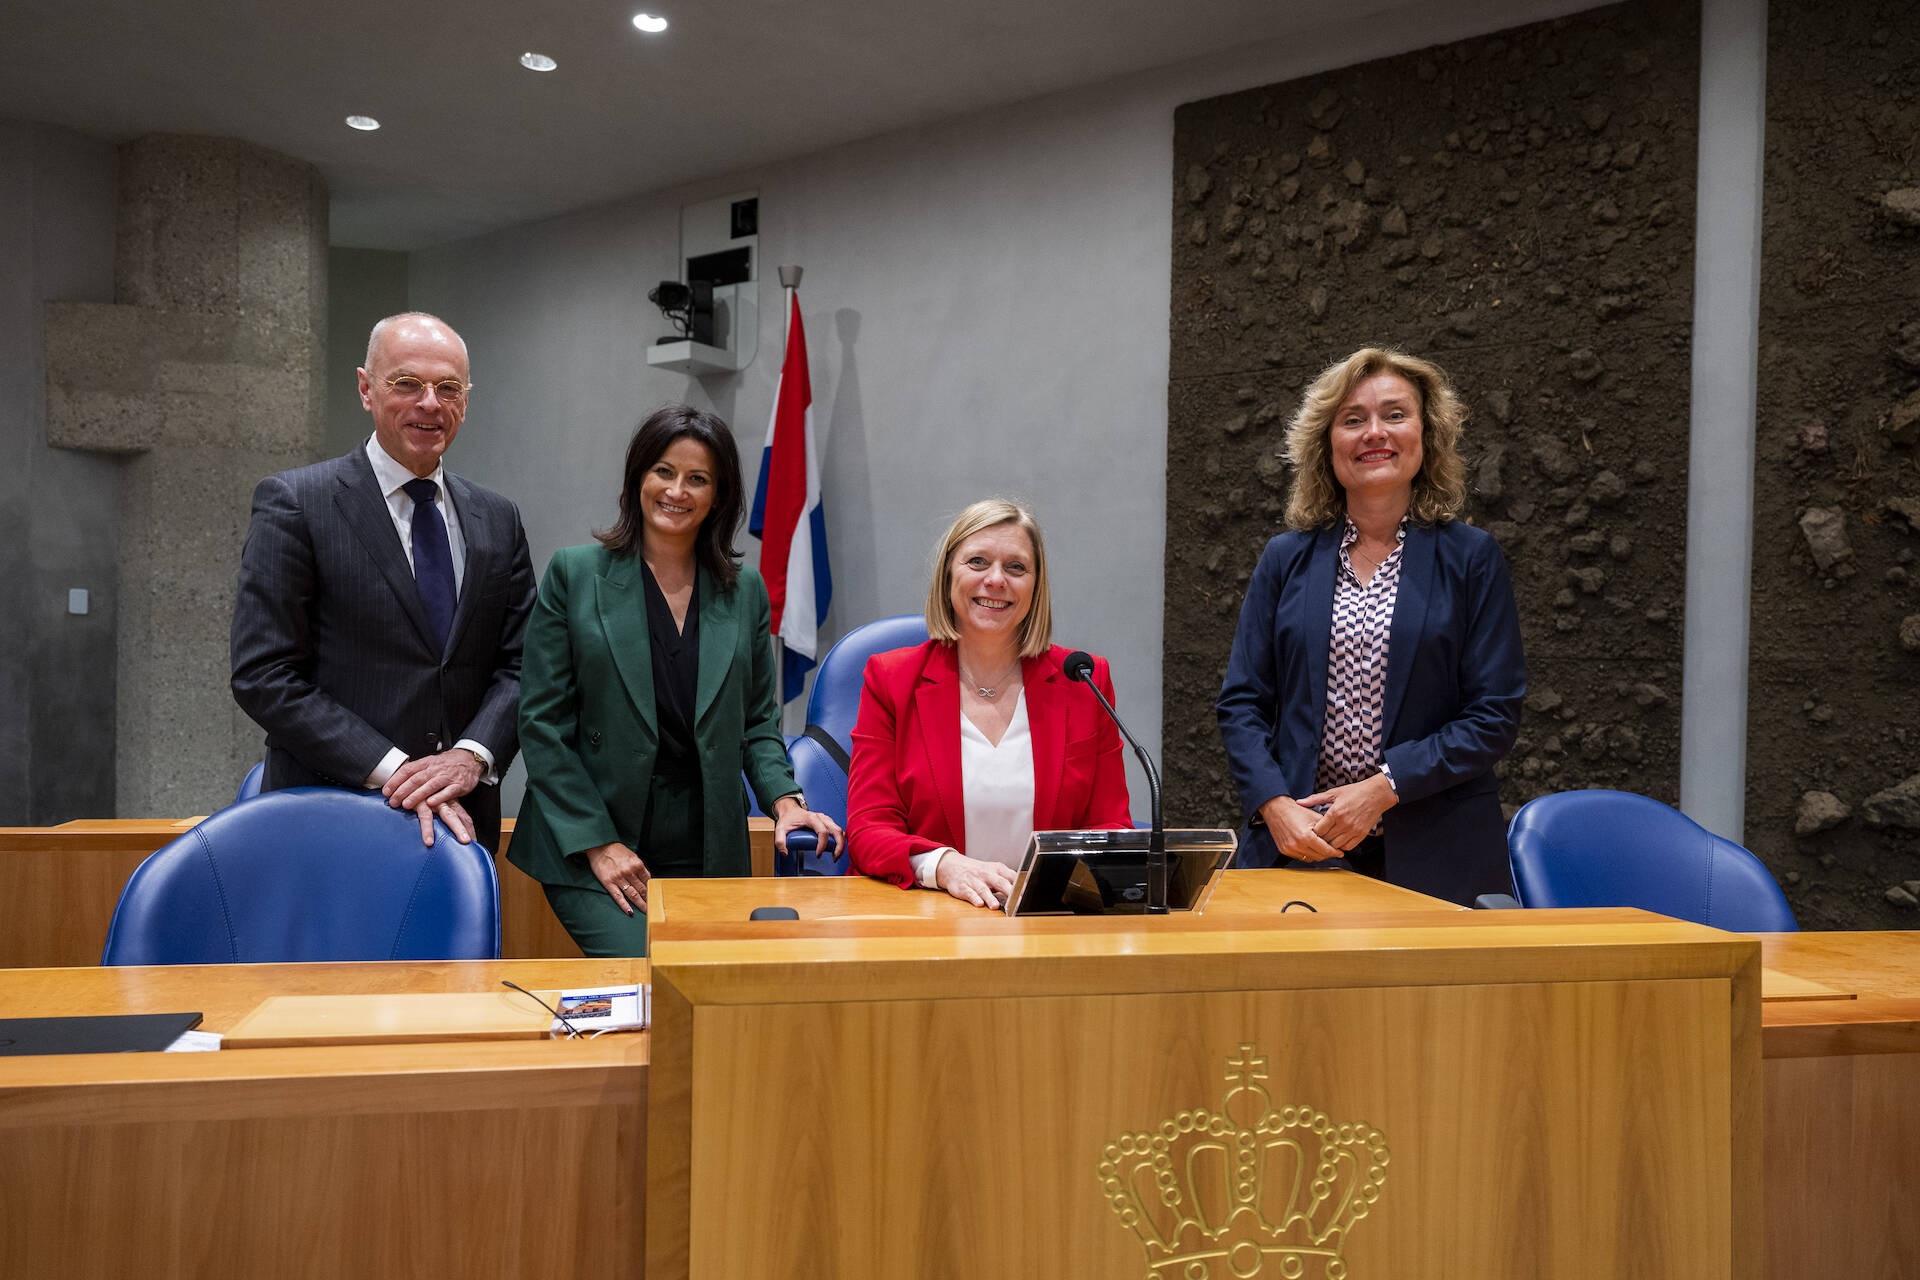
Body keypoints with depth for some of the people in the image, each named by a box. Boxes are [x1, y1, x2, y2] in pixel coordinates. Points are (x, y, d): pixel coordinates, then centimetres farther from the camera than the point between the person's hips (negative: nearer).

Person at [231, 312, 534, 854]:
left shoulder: (498, 520, 10)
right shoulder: (294, 503, -4)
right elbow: (263, 674, -10)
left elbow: (520, 664, 7)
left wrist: (474, 754, -12)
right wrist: (392, 771, -16)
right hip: (327, 823, -3)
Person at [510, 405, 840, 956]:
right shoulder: (574, 574, 0)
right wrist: (598, 843, -9)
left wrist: (784, 800, -6)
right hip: (586, 851, -3)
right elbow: (543, 723, -2)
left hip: (705, 853, 3)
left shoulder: (746, 592, 9)